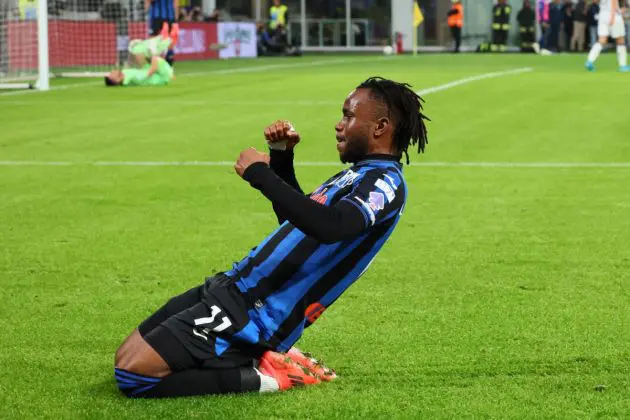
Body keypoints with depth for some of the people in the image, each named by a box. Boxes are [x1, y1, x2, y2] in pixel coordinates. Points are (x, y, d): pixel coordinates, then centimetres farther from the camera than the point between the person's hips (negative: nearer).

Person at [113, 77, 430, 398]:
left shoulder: (385, 183, -14)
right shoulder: (361, 174, 16)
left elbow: (329, 226, -35)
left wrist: (260, 173, -25)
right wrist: (282, 155, 18)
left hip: (252, 317, -10)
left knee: (131, 374, -16)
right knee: (127, 356, 11)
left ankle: (258, 378, -6)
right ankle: (254, 359, 11)